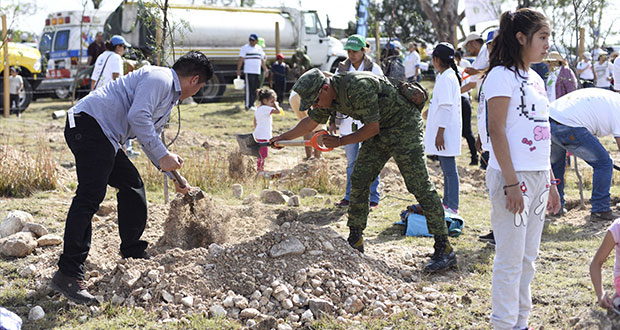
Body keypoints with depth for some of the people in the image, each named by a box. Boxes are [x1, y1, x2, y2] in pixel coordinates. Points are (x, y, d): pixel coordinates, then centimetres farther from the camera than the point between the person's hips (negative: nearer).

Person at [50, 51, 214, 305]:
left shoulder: (169, 96, 27)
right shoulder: (159, 78, -5)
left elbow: (150, 138, 39)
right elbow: (138, 117, -20)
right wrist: (162, 156, -16)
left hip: (104, 136, 11)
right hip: (90, 124, -11)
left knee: (132, 184, 18)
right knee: (90, 196, -19)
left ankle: (134, 256, 30)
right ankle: (68, 274, -24)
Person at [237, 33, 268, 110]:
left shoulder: (259, 48, 15)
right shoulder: (245, 48, -1)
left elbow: (262, 60, 23)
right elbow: (241, 59, -6)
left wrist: (265, 69, 20)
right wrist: (238, 69, -14)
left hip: (257, 72, 6)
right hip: (249, 72, -6)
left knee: (256, 89, 7)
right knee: (249, 89, -9)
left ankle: (252, 104, 17)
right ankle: (248, 105, -9)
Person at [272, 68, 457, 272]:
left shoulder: (359, 88, -30)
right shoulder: (329, 96, -2)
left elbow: (372, 128, -23)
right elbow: (310, 122, 16)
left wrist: (340, 142, -14)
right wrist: (284, 138, 24)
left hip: (404, 125, -9)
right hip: (381, 130, 9)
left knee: (419, 185, -12)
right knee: (359, 180, 4)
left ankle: (444, 249, -11)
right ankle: (355, 242, 14)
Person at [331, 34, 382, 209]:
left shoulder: (374, 69, -2)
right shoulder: (342, 69, 8)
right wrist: (333, 120, 10)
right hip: (347, 121, 4)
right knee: (351, 161, 11)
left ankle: (373, 198, 8)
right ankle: (350, 196, 20)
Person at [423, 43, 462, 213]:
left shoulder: (445, 78, -17)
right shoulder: (450, 75, 14)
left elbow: (446, 108, -22)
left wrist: (440, 133, -22)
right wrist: (431, 110, 40)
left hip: (446, 130, -11)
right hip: (445, 131, 11)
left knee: (449, 170, -7)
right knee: (446, 169, 18)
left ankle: (453, 207, -4)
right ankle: (447, 203, 28)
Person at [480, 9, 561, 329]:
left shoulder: (536, 79, 16)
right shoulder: (503, 75, -9)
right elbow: (497, 131, -14)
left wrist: (550, 182, 16)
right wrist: (511, 182, -19)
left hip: (538, 177, 8)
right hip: (512, 176, -8)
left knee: (528, 257, 12)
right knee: (510, 258, -3)